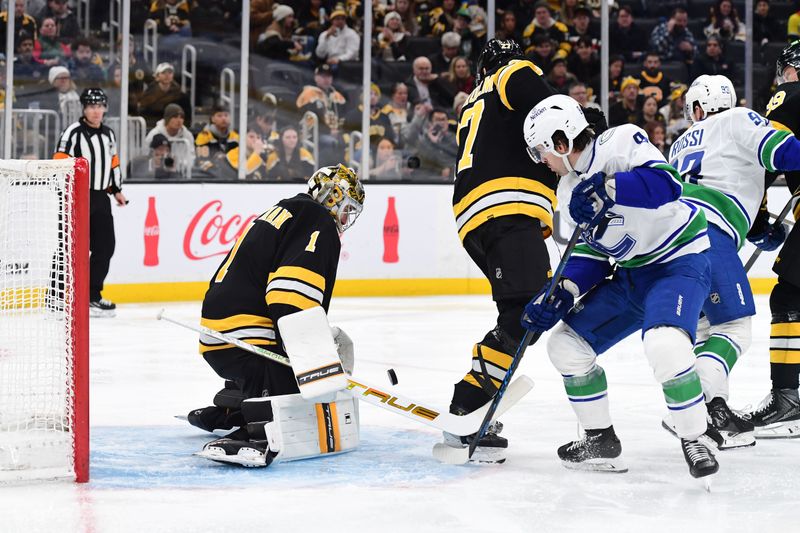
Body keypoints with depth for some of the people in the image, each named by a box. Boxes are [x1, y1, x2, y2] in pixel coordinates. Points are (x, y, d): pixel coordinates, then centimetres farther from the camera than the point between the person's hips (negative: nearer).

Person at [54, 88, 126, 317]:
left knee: (105, 246, 8)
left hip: (100, 197, 8)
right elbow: (60, 163, -14)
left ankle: (92, 296, 18)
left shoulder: (108, 134, 14)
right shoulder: (74, 132, -10)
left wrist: (116, 190, 23)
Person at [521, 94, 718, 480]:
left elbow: (666, 183, -32)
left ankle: (694, 441, -15)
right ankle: (602, 443, 18)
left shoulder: (620, 142, -17)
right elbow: (589, 254, 10)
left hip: (679, 263, -9)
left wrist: (607, 190, -40)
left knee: (663, 345, -34)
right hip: (630, 273, 9)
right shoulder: (569, 191, 8)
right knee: (566, 345, 6)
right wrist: (561, 294, -5)